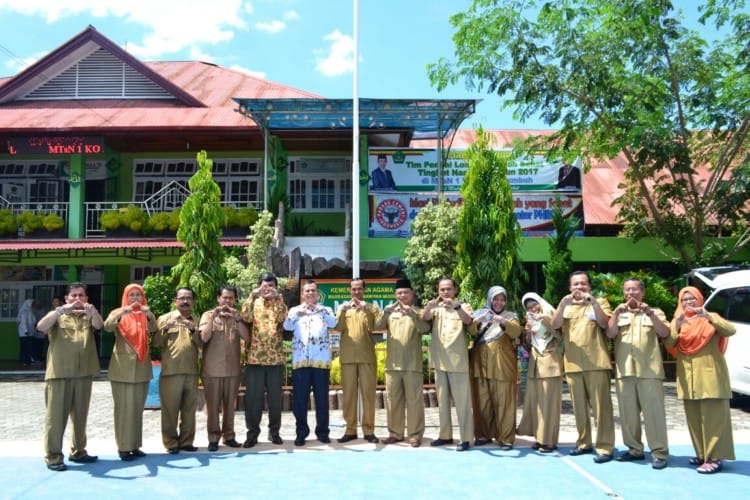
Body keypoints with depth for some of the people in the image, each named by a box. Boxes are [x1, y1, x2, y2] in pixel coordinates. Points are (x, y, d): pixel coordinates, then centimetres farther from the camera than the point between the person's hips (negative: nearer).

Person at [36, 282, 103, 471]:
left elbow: (99, 325, -11)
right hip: (59, 373, -3)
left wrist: (93, 311, -34)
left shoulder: (88, 317, 12)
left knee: (80, 415, 10)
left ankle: (78, 451, 21)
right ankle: (53, 456, 4)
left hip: (83, 374, 3)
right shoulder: (57, 315, 6)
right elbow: (41, 327, -14)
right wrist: (61, 310, -31)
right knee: (56, 415, -2)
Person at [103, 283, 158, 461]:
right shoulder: (118, 313, 4)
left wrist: (150, 315, -30)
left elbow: (153, 329, -9)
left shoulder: (145, 315, 10)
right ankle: (123, 447, 2)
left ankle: (135, 445, 14)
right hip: (123, 368, -3)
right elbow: (107, 326, -16)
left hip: (142, 367, 3)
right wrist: (121, 313, -34)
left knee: (138, 408, 8)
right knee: (124, 408, -3)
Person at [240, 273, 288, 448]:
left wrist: (277, 297, -21)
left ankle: (274, 431, 19)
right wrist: (253, 296, -21)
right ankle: (252, 432, 13)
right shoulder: (254, 303, 7)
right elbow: (245, 317, -14)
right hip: (254, 358, 0)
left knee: (275, 397, 6)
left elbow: (283, 318, -13)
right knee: (253, 397, 2)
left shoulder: (279, 304, 8)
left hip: (276, 358, 1)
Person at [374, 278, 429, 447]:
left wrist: (411, 313, -25)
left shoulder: (418, 311, 5)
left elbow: (425, 328, -13)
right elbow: (377, 326, -2)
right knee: (392, 399, 7)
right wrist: (385, 311, -18)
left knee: (414, 400, -2)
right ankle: (395, 433, 17)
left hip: (412, 364, -3)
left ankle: (415, 435, 4)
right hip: (392, 364, 3)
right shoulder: (390, 312, 12)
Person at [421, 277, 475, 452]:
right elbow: (424, 318, -11)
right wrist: (429, 306, -34)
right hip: (439, 362, 4)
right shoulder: (435, 308, 9)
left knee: (462, 401, -1)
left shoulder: (463, 306, 1)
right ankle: (445, 435, 21)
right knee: (442, 400, 12)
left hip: (458, 362, -4)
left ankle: (465, 438, 5)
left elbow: (468, 321, -19)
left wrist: (456, 306, -38)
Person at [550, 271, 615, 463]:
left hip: (596, 362, -3)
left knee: (601, 405, -5)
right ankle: (583, 442, 19)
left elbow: (605, 324, -9)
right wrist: (563, 303, -18)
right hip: (573, 363, 3)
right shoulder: (566, 306, 14)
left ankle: (605, 446, -2)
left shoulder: (600, 302, 7)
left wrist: (593, 302, -19)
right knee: (579, 406, 8)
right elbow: (554, 325, -4)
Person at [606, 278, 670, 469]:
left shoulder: (655, 312, 11)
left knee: (653, 411, -6)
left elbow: (664, 333, -6)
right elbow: (610, 334, -2)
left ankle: (659, 452, -2)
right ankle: (634, 449, 14)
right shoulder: (619, 314, 15)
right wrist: (616, 312, -14)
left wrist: (649, 313, -18)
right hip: (624, 370, 3)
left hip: (649, 370, -3)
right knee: (627, 412, 5)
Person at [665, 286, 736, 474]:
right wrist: (676, 325, -17)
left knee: (713, 418, -6)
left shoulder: (710, 319, 4)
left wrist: (708, 316, -26)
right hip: (688, 378, 4)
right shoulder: (678, 321, 12)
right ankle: (702, 454, 17)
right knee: (694, 419, 8)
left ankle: (714, 458, -5)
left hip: (710, 376, -4)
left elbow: (731, 330, -14)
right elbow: (669, 343, -1)